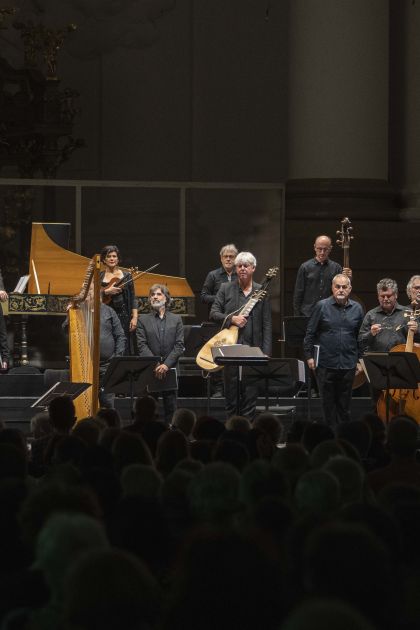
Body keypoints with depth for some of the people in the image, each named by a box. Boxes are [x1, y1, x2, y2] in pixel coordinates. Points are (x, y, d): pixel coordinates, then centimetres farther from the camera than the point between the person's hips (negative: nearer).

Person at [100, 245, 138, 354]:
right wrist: (106, 292, -14)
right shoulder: (99, 277, 7)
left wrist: (134, 317, -4)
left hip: (123, 316, 0)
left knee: (124, 349, -4)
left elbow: (133, 298, 5)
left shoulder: (126, 275, 7)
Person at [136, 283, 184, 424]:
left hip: (170, 369, 1)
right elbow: (142, 345, -2)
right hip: (149, 370, -1)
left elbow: (179, 345, 2)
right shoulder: (143, 320, 8)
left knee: (170, 407, 1)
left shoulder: (176, 319, 10)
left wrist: (166, 365, -11)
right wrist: (155, 365, -15)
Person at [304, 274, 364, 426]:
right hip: (326, 364, -2)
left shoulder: (357, 309, 6)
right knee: (328, 403, 5)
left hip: (348, 364, 2)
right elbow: (310, 333, 1)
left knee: (344, 404, 7)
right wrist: (309, 355, -3)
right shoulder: (322, 306, -2)